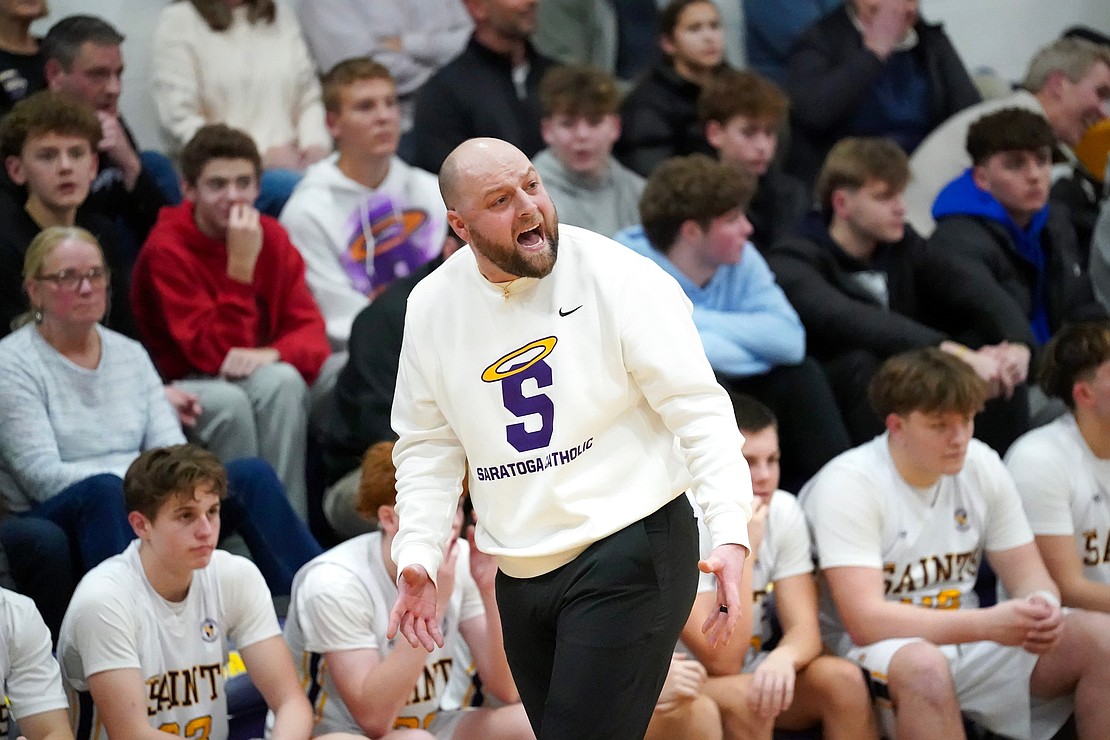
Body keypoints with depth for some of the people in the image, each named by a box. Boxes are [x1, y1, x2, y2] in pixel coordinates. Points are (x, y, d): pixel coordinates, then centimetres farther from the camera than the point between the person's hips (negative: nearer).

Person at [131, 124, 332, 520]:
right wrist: (240, 266, -28)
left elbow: (311, 330, -4)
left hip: (255, 377, 4)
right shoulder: (167, 251, -16)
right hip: (181, 389, -4)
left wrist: (273, 353, -28)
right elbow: (216, 355, -20)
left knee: (284, 381, -29)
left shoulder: (270, 236, 0)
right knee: (229, 401, -35)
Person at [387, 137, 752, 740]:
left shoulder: (618, 279, -11)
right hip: (520, 573, 6)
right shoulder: (432, 307, 4)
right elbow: (429, 442, 12)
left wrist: (731, 532, -23)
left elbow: (697, 410, -12)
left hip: (629, 558, -6)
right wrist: (418, 555, -3)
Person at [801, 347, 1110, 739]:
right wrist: (986, 624, -33)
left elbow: (1030, 575, 7)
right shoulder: (848, 485, -16)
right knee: (922, 665, -40)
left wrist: (1041, 606, -20)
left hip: (968, 643, 6)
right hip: (874, 652, -6)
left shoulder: (982, 466, 3)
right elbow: (865, 621, -24)